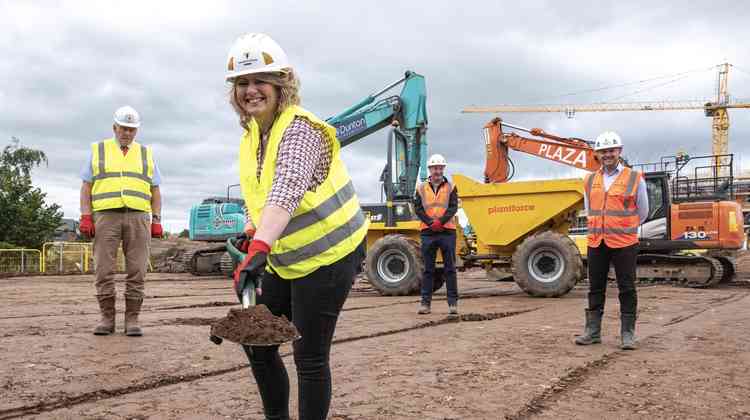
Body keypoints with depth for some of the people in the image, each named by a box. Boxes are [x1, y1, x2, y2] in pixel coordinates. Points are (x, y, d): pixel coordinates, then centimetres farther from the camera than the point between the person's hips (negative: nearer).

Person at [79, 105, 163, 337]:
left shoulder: (146, 154, 17)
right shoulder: (97, 151, 14)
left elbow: (155, 191, 14)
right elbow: (86, 187, 9)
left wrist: (156, 220, 3)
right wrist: (86, 217, -3)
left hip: (138, 217, 1)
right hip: (106, 216, 0)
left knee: (136, 272, -3)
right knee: (104, 271, -3)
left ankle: (132, 320, 2)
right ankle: (107, 318, 6)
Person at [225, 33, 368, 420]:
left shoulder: (299, 129, -22)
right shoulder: (251, 134, 5)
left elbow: (286, 191, -40)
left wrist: (259, 249, -51)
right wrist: (254, 234, 12)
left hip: (328, 255, -9)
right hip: (285, 259, 9)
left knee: (309, 356, -3)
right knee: (257, 341, 15)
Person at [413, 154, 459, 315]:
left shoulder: (450, 188, 8)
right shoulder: (421, 188, 10)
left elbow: (453, 208, -2)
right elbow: (418, 208, 1)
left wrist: (441, 221, -17)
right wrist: (430, 222, -14)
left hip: (447, 231, -1)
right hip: (427, 232, 1)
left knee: (450, 269, 1)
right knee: (428, 269, 4)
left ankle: (453, 302, 6)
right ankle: (425, 302, 9)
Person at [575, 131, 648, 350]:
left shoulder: (635, 179, -2)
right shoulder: (590, 181, 10)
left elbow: (642, 213, 9)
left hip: (624, 243, -4)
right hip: (596, 243, 4)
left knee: (627, 289, 2)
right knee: (595, 288, 10)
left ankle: (628, 334, 10)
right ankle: (593, 331, 19)